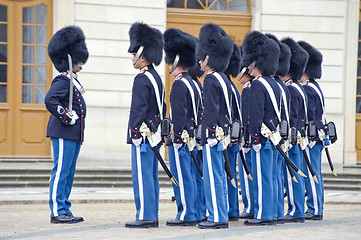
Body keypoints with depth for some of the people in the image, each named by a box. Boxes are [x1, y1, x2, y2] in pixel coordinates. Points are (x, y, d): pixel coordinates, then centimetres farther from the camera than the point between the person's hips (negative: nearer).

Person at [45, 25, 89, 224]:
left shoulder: (74, 81, 18)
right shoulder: (62, 81, -12)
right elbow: (50, 100, -26)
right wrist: (66, 118, -20)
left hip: (74, 134, 10)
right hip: (64, 133, -10)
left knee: (68, 173, 11)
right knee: (61, 171, -7)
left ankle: (65, 210, 15)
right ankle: (57, 212, -5)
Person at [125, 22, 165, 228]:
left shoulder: (142, 79, -14)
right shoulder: (157, 77, 16)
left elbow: (138, 108, -19)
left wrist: (135, 133, -18)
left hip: (143, 134, -10)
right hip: (155, 134, 10)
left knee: (142, 176, -7)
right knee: (152, 177, 12)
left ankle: (145, 217, -7)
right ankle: (152, 216, 14)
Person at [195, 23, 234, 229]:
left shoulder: (210, 80, -14)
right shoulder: (224, 79, 15)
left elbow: (212, 110, -18)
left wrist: (211, 135, -19)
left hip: (213, 136, -9)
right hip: (223, 134, 10)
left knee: (213, 177, -6)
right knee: (220, 177, 12)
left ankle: (217, 218, -5)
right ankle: (222, 216, 15)